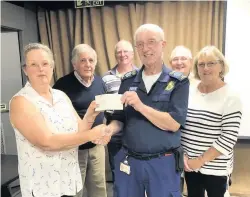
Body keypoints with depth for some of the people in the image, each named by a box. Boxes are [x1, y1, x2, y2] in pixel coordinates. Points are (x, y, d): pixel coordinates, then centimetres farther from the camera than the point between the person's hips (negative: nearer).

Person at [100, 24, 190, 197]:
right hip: (129, 160, 3)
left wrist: (140, 106, -25)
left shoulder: (178, 82, -8)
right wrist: (110, 129, -17)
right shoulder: (128, 81, 2)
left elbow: (174, 124, -16)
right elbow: (120, 119, 4)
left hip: (163, 163, -2)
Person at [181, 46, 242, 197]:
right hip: (189, 164, 4)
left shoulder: (230, 97, -13)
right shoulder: (189, 91, 1)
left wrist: (201, 160, -16)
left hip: (215, 167, -4)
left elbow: (228, 139, -16)